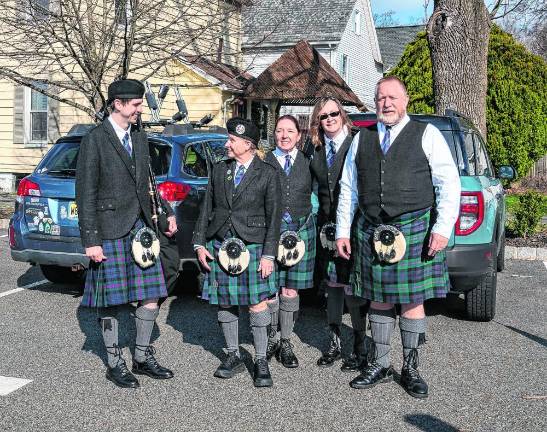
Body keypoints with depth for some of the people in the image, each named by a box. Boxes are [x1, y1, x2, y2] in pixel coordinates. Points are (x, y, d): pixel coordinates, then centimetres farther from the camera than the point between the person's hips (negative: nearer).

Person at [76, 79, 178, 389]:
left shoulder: (140, 139, 13)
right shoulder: (95, 140, -8)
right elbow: (85, 194, -10)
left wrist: (167, 212, 16)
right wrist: (91, 241, -14)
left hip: (142, 227, 7)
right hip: (111, 232, -6)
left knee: (151, 295, 8)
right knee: (111, 301, 5)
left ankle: (143, 358, 23)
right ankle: (115, 363, 19)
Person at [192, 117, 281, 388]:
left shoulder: (267, 174, -2)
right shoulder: (219, 170, 9)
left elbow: (273, 217, -4)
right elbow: (206, 208, 12)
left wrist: (268, 254, -10)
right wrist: (200, 244, 5)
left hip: (252, 246, -4)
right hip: (219, 246, 4)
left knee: (257, 305, -4)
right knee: (225, 304, 9)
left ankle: (261, 362, 8)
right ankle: (233, 356, 23)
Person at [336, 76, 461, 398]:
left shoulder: (427, 134, 2)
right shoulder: (362, 139, 12)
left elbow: (449, 184, -3)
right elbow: (348, 189, 15)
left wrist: (443, 228, -12)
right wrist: (343, 231, 10)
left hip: (415, 229, -3)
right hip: (372, 231, 3)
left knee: (412, 301, 3)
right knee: (380, 300, 10)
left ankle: (411, 369, 17)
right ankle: (380, 365, 22)